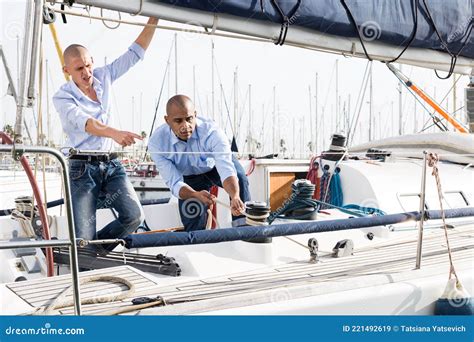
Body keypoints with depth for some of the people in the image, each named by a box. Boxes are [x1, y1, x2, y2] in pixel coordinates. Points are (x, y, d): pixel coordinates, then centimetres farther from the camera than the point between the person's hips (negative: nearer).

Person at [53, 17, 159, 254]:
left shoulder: (104, 77, 7)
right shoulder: (62, 97, -8)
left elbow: (136, 52, 8)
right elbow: (83, 122, -28)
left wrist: (154, 18, -2)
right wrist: (114, 133, -47)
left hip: (111, 164, 4)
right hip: (82, 168, -4)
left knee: (134, 216, -14)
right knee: (82, 238, -10)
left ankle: (96, 247, 12)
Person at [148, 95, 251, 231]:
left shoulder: (212, 131, -37)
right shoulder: (157, 143, -31)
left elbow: (227, 170, -47)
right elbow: (175, 183, -31)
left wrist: (235, 197, -69)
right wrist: (196, 195, -53)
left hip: (216, 165, -1)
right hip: (190, 178, 1)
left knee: (239, 178, -32)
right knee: (193, 225, -8)